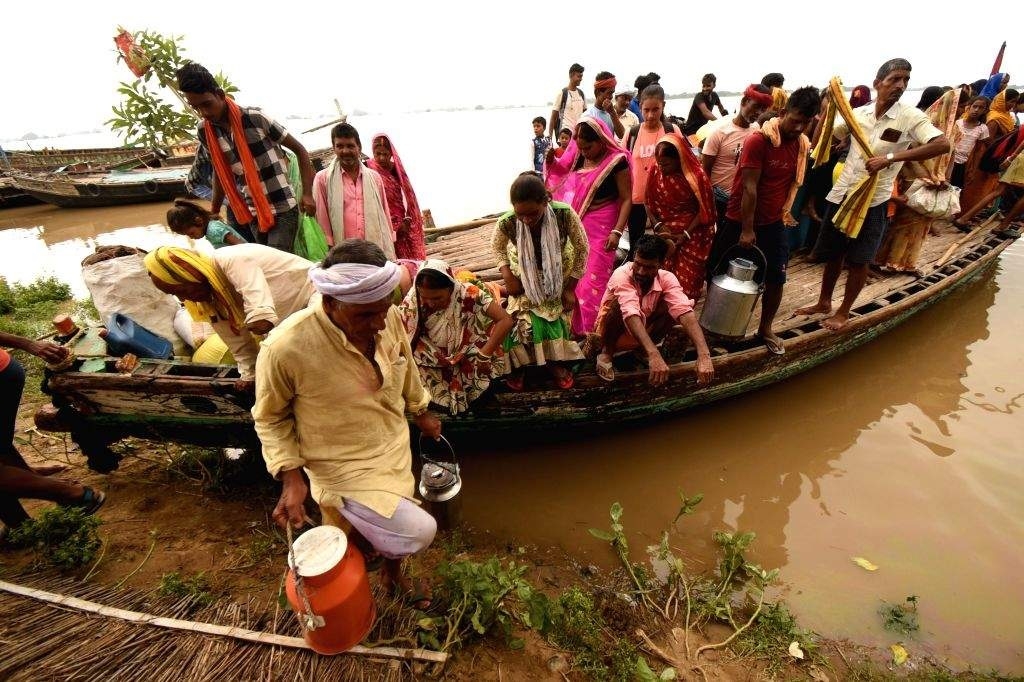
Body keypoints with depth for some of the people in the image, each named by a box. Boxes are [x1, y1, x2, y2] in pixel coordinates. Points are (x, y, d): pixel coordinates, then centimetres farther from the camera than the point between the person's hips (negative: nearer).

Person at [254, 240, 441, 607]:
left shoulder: (388, 318, -18)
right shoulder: (286, 348, -31)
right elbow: (270, 417, -11)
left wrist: (421, 412, 17)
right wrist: (291, 476, -17)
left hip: (396, 448, 5)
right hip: (345, 469, -5)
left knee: (397, 529, 23)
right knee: (418, 531, -13)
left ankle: (393, 573, 58)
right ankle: (361, 535, 22)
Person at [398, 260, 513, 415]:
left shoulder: (469, 294, -24)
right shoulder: (414, 299, -17)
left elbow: (505, 321, -25)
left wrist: (483, 355, -23)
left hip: (470, 362, -2)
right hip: (433, 368, 2)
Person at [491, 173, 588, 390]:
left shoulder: (564, 213, -36)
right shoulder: (507, 222, -32)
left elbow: (582, 248, -17)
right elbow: (497, 247, -6)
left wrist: (570, 288, -14)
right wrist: (508, 277, -17)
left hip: (558, 271, 0)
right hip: (525, 274, 0)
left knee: (558, 315, 2)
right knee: (520, 318, -8)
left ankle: (556, 361, 28)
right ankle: (518, 365, 18)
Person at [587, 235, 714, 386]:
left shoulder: (666, 279, -19)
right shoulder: (622, 275, -30)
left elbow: (685, 312, -34)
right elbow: (631, 314, -45)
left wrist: (704, 355, -48)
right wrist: (654, 355, -59)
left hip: (642, 333, 3)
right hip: (614, 332, -3)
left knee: (671, 306, -21)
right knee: (620, 304, -34)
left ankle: (641, 351, -3)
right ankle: (606, 352, -10)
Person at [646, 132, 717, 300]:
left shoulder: (696, 175, -13)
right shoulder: (655, 171, -4)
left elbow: (705, 210, -8)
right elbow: (649, 203, 3)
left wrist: (685, 234, -15)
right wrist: (658, 225, -11)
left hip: (693, 236, -3)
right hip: (665, 234, 3)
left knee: (686, 281, -1)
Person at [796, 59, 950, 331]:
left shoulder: (911, 117, -9)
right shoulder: (857, 114, 2)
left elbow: (943, 144, -20)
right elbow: (821, 141, 10)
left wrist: (890, 158, -28)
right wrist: (829, 108, -4)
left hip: (873, 200, -3)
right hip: (841, 194, 3)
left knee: (858, 261, 5)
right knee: (832, 254, 14)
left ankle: (843, 312, 19)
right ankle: (824, 302, 31)